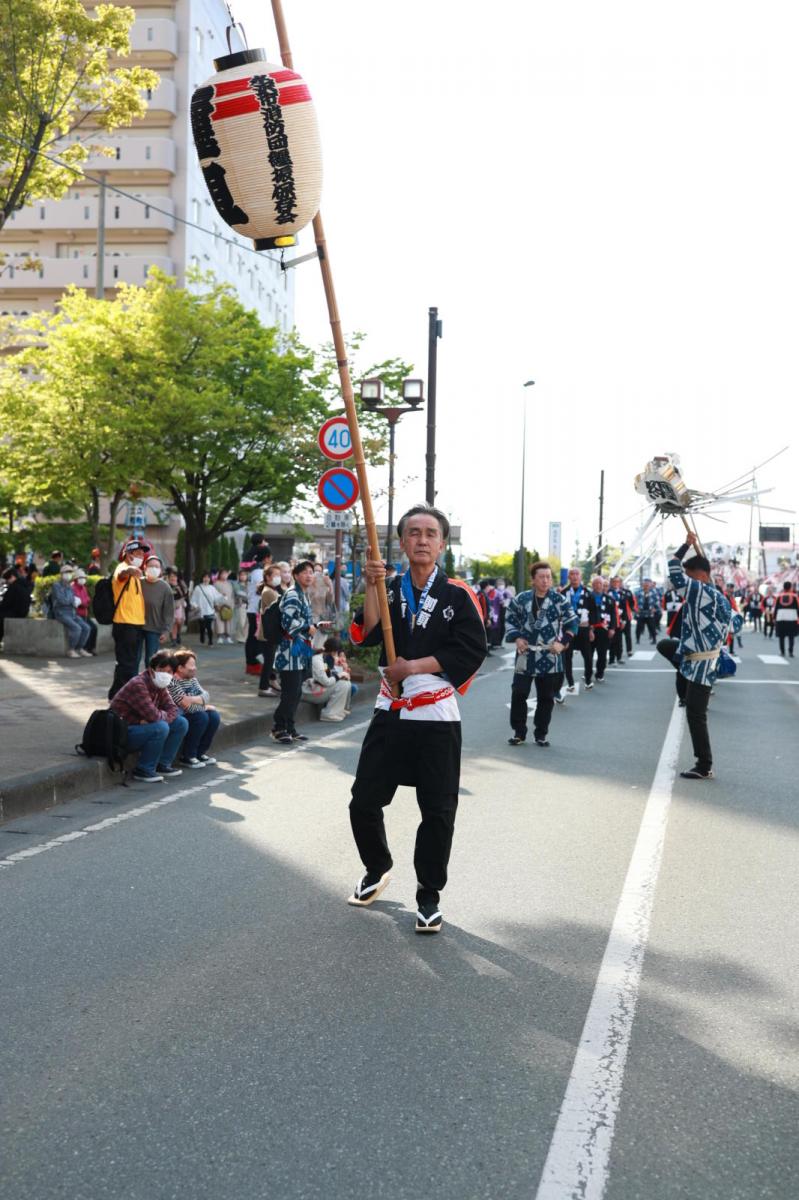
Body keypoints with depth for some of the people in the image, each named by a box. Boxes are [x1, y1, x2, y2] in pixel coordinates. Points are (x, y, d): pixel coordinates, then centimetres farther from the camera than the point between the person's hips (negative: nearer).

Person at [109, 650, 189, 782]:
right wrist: (164, 715, -10)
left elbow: (173, 709, 0)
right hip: (122, 732, -9)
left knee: (181, 723, 1)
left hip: (143, 726, 9)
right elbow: (152, 715, -33)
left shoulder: (159, 685, 5)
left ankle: (162, 765, 7)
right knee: (160, 728, -32)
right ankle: (143, 770, -15)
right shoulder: (138, 685, -25)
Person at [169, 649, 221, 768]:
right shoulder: (172, 683, -23)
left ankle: (200, 753, 4)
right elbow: (186, 705, -27)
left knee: (214, 715, -9)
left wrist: (193, 699, -23)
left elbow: (205, 695, -3)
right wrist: (205, 707, -14)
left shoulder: (192, 679, 7)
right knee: (201, 717, -26)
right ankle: (187, 757, -14)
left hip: (189, 714, 9)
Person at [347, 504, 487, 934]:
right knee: (363, 802, 6)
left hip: (437, 718, -3)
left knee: (438, 813, 1)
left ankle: (429, 895, 21)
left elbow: (471, 651, -13)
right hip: (390, 712, 3)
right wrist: (372, 587, -18)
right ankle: (378, 869, 34)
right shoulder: (389, 589, 6)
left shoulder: (458, 595, -4)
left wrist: (413, 666, -15)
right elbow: (366, 636, -8)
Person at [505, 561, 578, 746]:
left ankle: (541, 734, 18)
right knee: (518, 693, 0)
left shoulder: (560, 600, -2)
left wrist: (562, 642, -11)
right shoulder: (521, 599, 2)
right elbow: (510, 619, 10)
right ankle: (518, 732, 13)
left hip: (550, 656, -1)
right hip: (525, 655, 1)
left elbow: (572, 623, 1)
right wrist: (516, 638, -5)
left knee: (546, 697, 6)